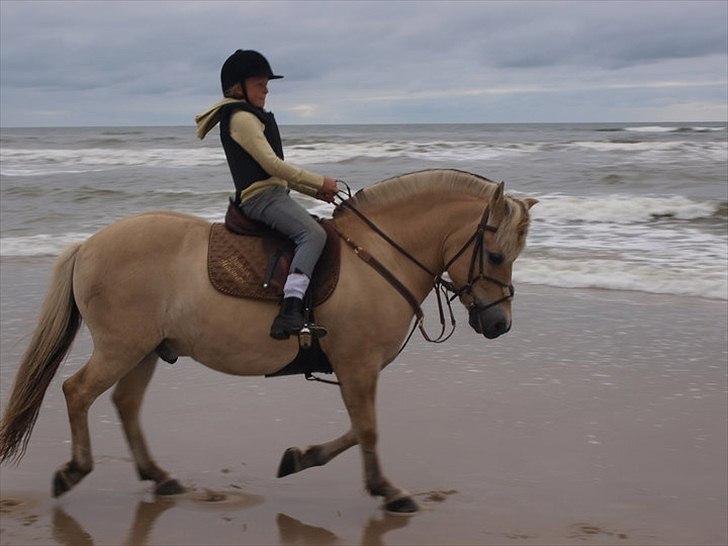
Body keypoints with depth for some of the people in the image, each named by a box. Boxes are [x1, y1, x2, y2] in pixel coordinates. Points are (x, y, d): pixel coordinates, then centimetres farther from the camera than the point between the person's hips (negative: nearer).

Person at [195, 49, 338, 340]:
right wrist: (320, 182, -11)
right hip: (262, 196, -11)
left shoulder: (251, 117, 25)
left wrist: (316, 191, 16)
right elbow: (272, 164, -16)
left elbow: (274, 171, 25)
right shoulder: (241, 117, -8)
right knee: (313, 234, -29)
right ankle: (291, 307, -42)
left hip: (271, 194, 11)